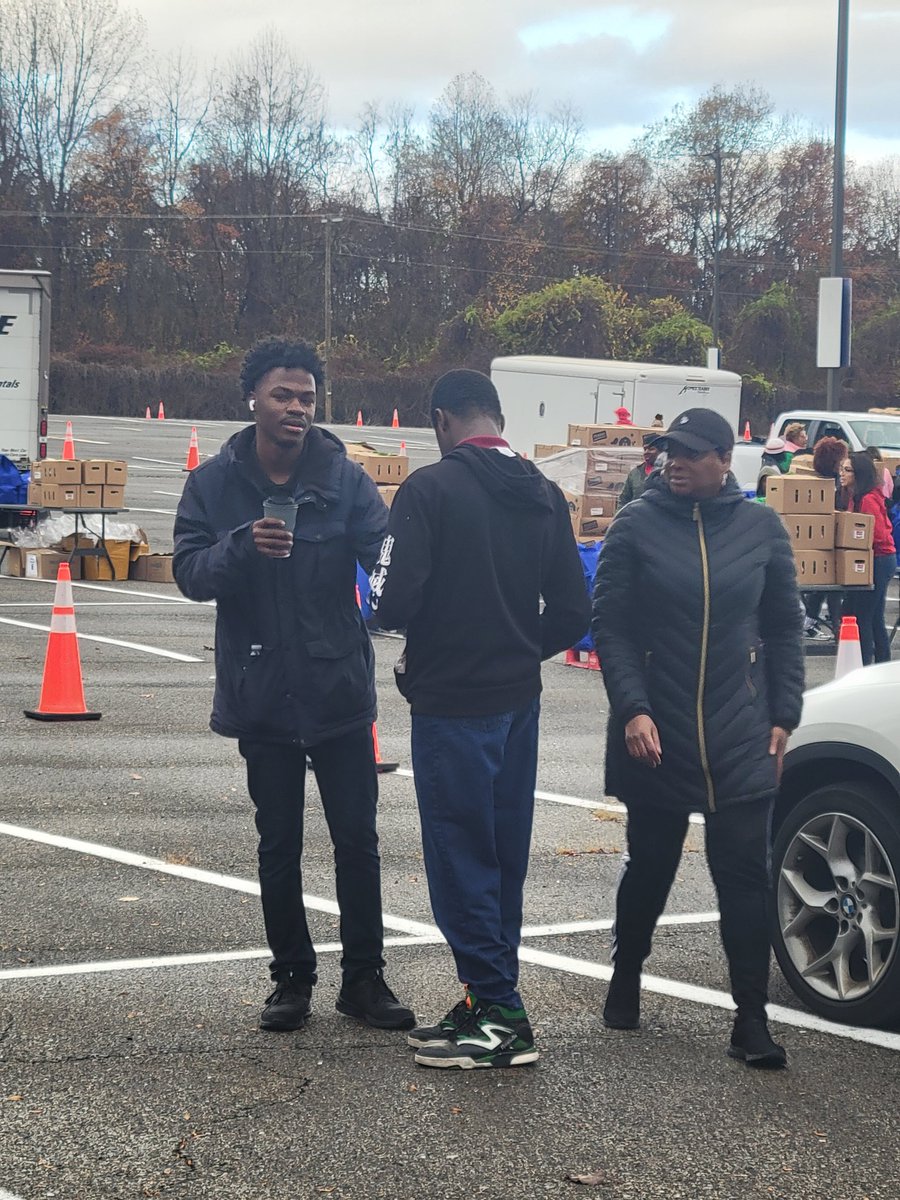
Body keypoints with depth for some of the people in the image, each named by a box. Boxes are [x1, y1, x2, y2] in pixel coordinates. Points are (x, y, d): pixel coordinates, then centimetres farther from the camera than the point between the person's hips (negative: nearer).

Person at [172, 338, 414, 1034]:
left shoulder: (345, 479, -3)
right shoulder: (215, 483, -1)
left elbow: (385, 551, -13)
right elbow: (190, 573, -7)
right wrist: (242, 545, -27)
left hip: (339, 689, 0)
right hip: (263, 695, 0)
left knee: (357, 839, 5)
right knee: (279, 844, 10)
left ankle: (364, 978, 17)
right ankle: (292, 977, 22)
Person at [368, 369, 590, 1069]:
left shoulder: (431, 489, -14)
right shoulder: (545, 497, 5)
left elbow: (395, 601, -20)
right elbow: (572, 611, 6)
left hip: (452, 702, -7)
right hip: (519, 699, 7)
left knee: (461, 859, 0)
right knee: (502, 857, 14)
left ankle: (500, 1017, 0)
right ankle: (490, 1006, 22)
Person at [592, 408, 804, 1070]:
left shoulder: (761, 527, 2)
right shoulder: (637, 525, -3)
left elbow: (783, 628, 8)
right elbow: (610, 625, -4)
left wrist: (783, 717, 3)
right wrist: (633, 709, -14)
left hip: (741, 739, 1)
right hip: (656, 735, -1)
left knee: (746, 873, -2)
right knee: (650, 864, 13)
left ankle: (751, 1019, 3)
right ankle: (626, 977, 36)